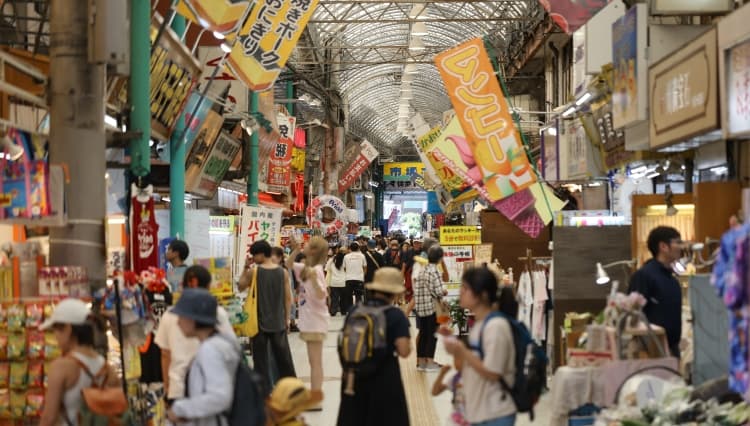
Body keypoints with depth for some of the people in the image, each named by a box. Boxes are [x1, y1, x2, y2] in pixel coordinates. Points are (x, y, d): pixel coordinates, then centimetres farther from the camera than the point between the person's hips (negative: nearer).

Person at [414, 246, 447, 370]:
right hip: (432, 307, -7)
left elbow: (416, 288, 9)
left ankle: (421, 362, 19)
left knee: (423, 334, 13)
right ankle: (430, 363, 5)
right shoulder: (435, 271, -15)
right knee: (432, 335, 2)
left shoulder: (422, 270, 7)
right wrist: (445, 292, 1)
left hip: (420, 306, 7)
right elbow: (439, 291, -21)